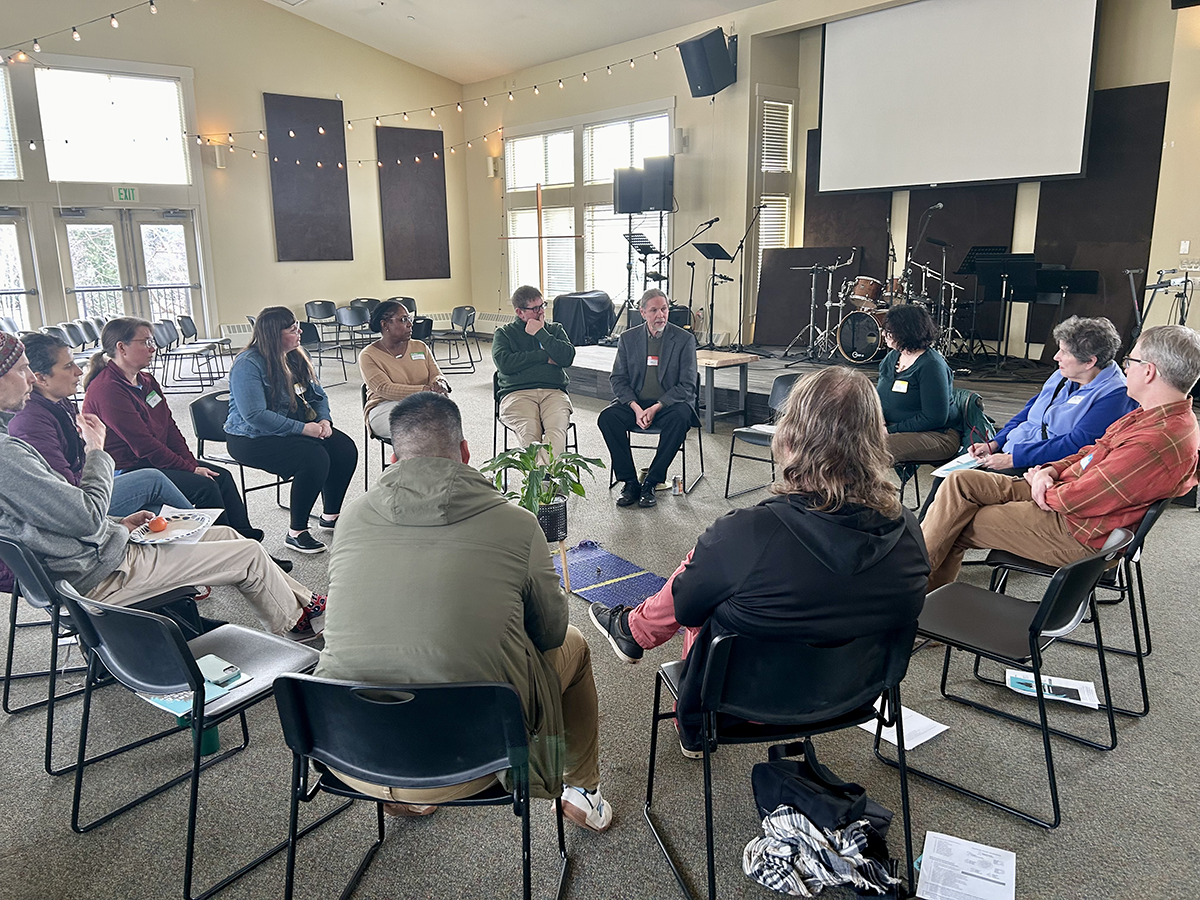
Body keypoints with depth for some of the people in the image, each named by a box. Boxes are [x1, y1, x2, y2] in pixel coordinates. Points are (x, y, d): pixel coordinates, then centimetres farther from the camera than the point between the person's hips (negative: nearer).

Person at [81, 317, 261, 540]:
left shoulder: (147, 381, 11)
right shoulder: (106, 389, -19)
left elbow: (170, 428, 10)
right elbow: (143, 444, -22)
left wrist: (192, 463, -3)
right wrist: (190, 469, -18)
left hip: (151, 462, 10)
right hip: (125, 473, -10)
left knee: (221, 476, -2)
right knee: (204, 486, -21)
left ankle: (245, 538, -1)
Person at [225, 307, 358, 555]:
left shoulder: (295, 357, 8)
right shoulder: (248, 365, -18)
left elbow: (318, 395, 15)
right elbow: (255, 416, -26)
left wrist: (324, 420, -7)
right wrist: (303, 428, -26)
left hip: (294, 428, 8)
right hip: (252, 439, -8)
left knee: (346, 449, -10)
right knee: (314, 457, -30)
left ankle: (331, 515, 9)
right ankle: (296, 533, -16)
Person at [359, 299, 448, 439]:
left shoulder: (420, 347, 16)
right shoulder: (368, 355, 0)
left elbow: (436, 375, 9)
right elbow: (384, 389, -15)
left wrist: (439, 384, -20)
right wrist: (424, 390, -28)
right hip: (384, 408, -4)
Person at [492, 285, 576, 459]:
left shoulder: (555, 329, 24)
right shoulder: (504, 333, 18)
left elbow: (567, 357, 6)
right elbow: (504, 363, -2)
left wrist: (541, 333, 3)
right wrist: (545, 356, 2)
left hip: (553, 391, 1)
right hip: (517, 393, -1)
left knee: (557, 428, -33)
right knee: (529, 431, -34)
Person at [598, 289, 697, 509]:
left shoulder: (684, 339, -3)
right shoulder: (628, 338, 5)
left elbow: (687, 386, -7)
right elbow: (617, 379, 3)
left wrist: (656, 408, -20)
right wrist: (636, 408, -15)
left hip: (669, 403, -2)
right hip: (635, 403, 2)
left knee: (679, 419, -36)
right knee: (607, 418, -26)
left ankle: (650, 484, -23)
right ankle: (630, 482, -16)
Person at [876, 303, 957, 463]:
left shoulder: (932, 365, -17)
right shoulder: (892, 357, 9)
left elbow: (935, 419, -20)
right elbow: (878, 396, 14)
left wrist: (892, 430, -19)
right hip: (891, 427, 8)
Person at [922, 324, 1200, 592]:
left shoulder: (1157, 443, -28)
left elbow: (1075, 499, -24)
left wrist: (1039, 481, -4)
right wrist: (1051, 470, -1)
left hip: (1077, 536, -10)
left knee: (955, 529, -8)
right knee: (960, 481, -2)